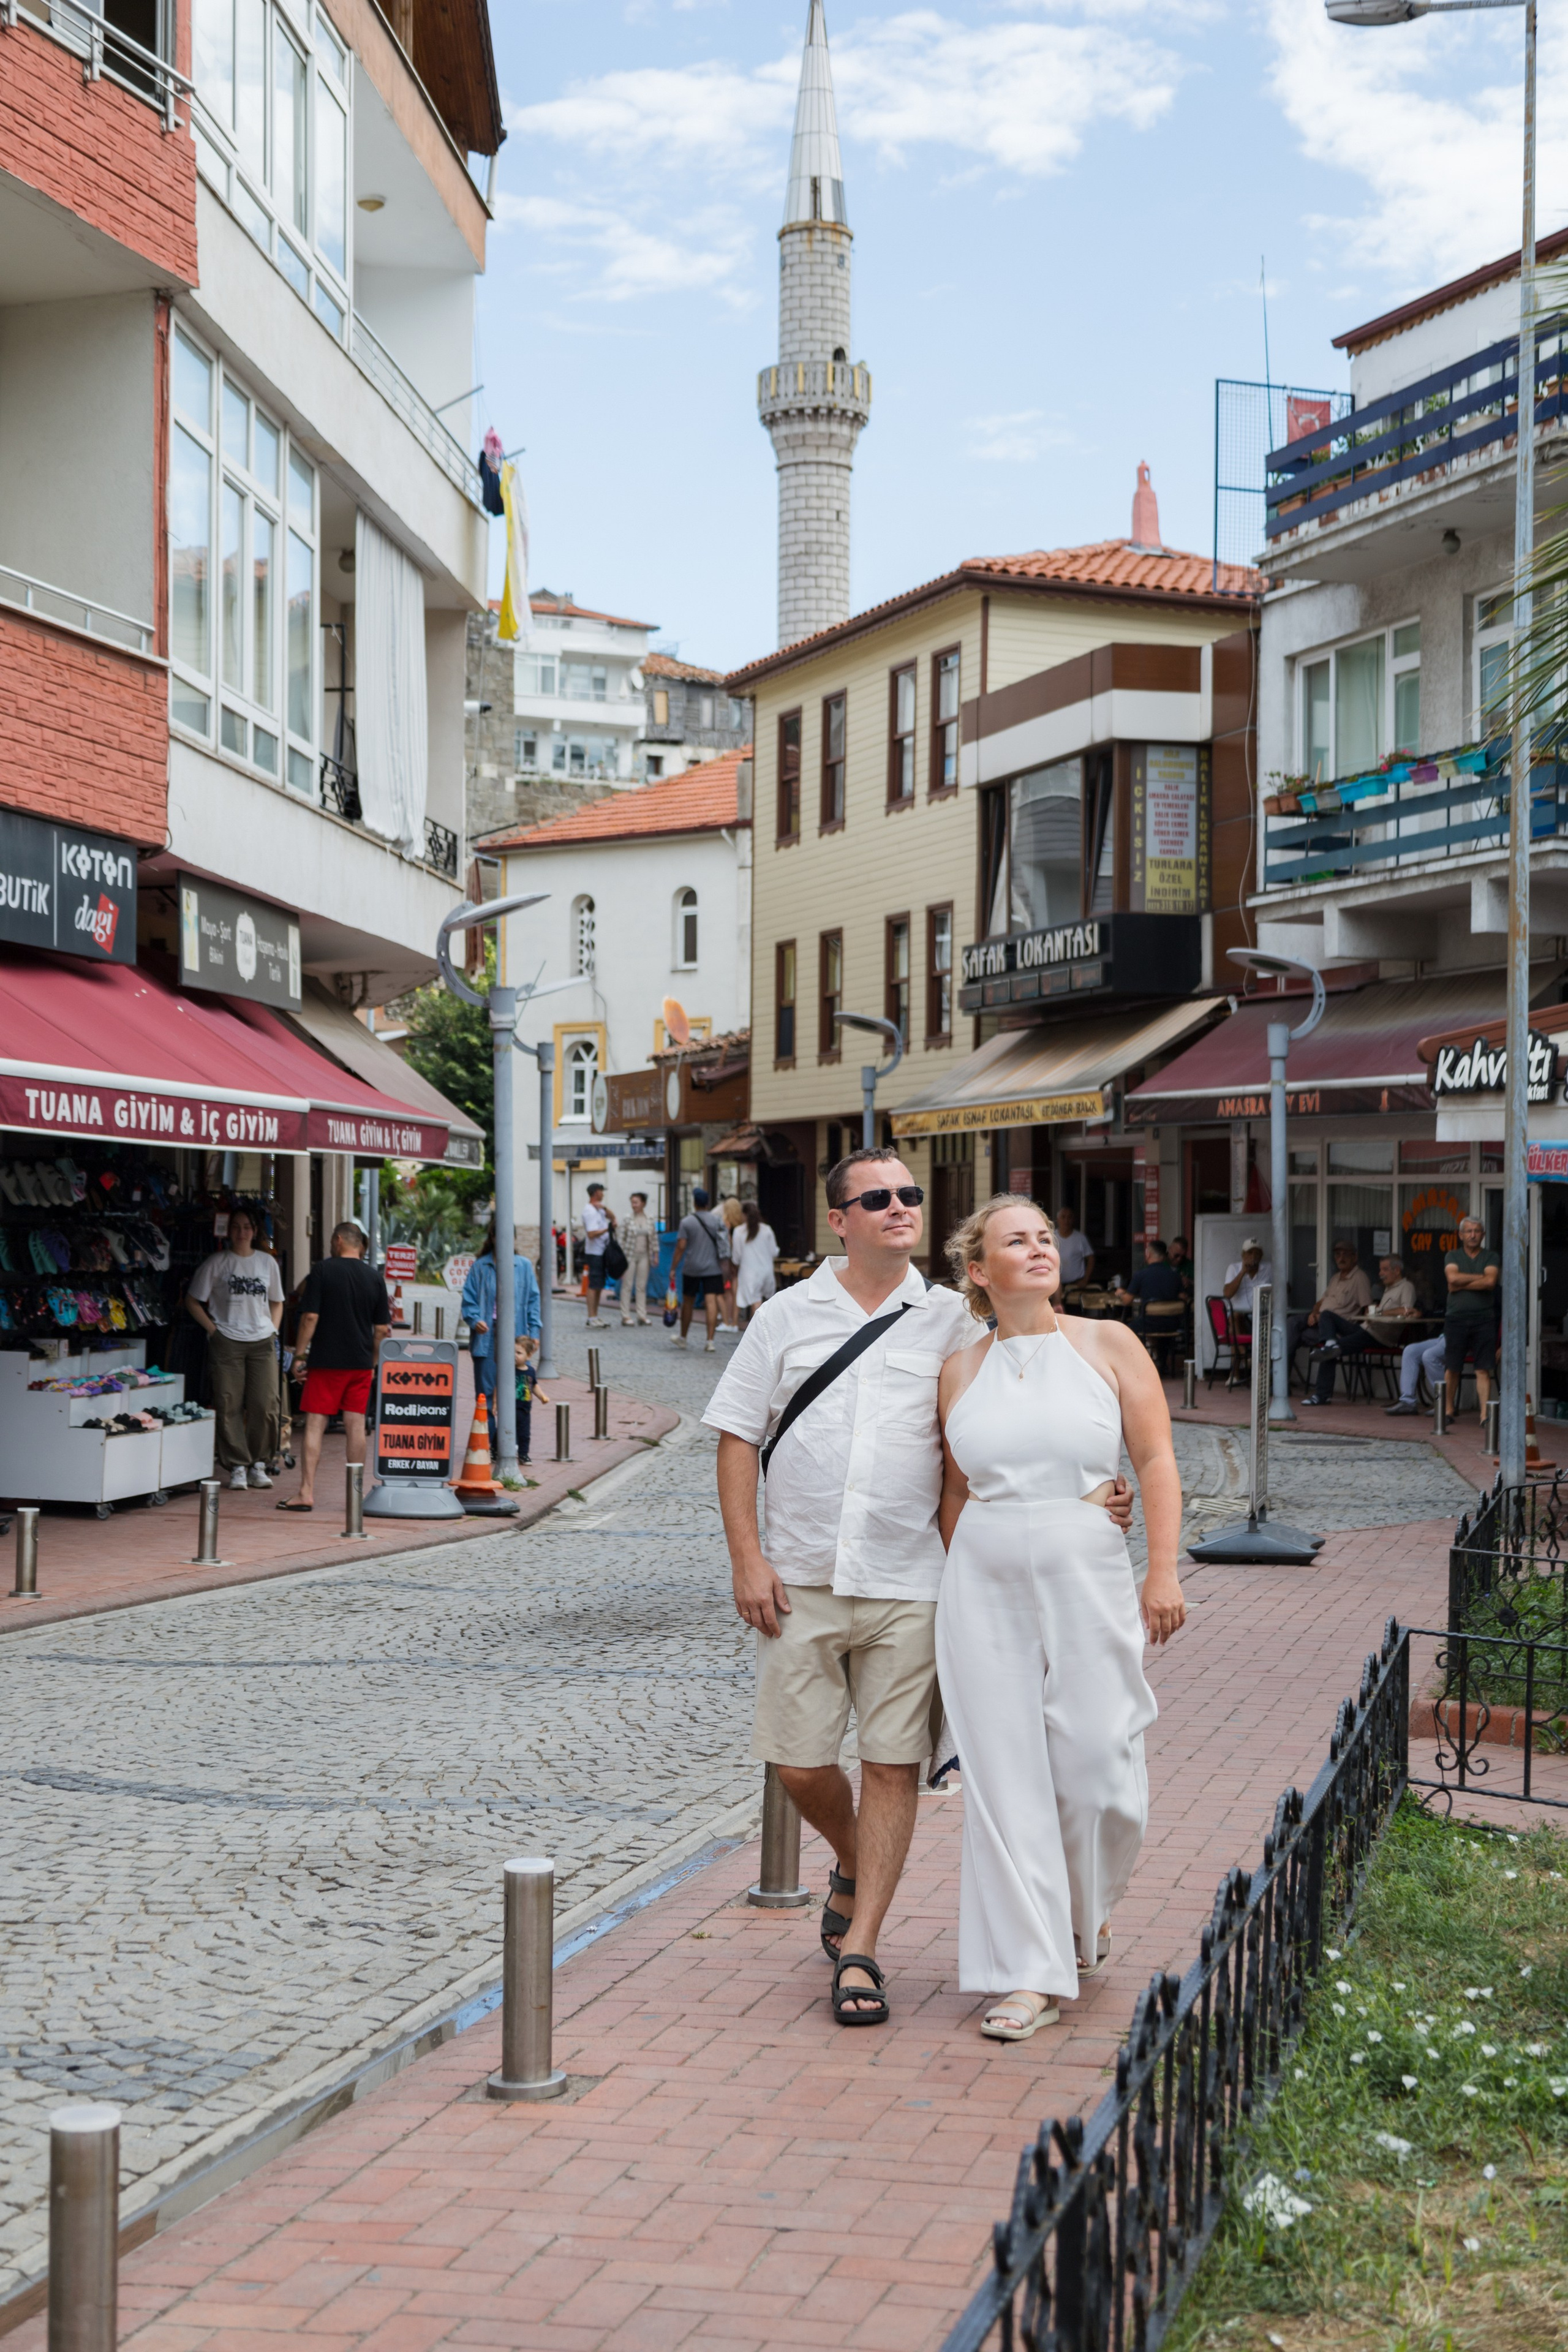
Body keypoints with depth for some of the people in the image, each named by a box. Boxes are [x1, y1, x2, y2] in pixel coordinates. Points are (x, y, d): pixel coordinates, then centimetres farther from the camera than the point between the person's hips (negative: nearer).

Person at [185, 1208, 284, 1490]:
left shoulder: (267, 1263, 13)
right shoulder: (216, 1263, 4)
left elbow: (277, 1303, 23)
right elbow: (192, 1300, 5)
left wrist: (273, 1330, 8)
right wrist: (212, 1329, -3)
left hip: (262, 1342, 2)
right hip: (227, 1342, -2)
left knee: (265, 1406, -5)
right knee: (229, 1406, -5)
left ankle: (258, 1464, 9)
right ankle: (238, 1467, 3)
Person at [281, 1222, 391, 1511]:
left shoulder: (322, 1270, -5)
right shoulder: (375, 1277, 6)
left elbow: (310, 1317, -10)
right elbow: (382, 1329, 7)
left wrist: (299, 1355, -3)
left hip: (326, 1360, -4)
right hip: (361, 1363, 4)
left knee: (315, 1425, -2)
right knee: (355, 1426, 7)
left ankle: (306, 1494, -6)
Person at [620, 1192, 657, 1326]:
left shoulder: (649, 1220, 4)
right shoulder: (628, 1219, -5)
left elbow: (654, 1238, 9)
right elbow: (622, 1238, -3)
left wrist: (655, 1255, 6)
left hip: (644, 1256, 3)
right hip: (630, 1255, -3)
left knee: (642, 1286, 6)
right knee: (627, 1286, -1)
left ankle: (642, 1315, 10)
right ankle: (625, 1316, 3)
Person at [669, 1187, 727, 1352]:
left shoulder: (687, 1222, -5)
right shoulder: (718, 1221, 3)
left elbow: (681, 1247, -8)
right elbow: (727, 1245, 6)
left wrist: (673, 1269, -2)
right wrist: (724, 1268, 19)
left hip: (692, 1269, -1)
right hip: (713, 1269, 1)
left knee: (687, 1302, 14)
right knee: (711, 1302, -5)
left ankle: (682, 1337, 28)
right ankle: (710, 1340, -14)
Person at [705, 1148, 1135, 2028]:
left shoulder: (952, 1322, 5)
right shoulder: (787, 1316, 6)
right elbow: (738, 1435, 6)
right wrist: (748, 1558, -3)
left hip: (909, 1584, -1)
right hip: (802, 1582, 1)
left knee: (893, 1764, -1)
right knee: (801, 1764, 3)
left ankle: (859, 1953, 9)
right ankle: (853, 1866, 34)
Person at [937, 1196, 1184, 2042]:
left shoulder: (1107, 1345, 2)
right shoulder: (960, 1371, 7)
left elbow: (1156, 1459, -1)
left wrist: (1163, 1571, -9)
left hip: (1087, 1575, -1)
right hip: (986, 1584, 1)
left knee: (1095, 1767, -1)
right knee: (1005, 1776, -1)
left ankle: (1087, 1909, 31)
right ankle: (1032, 1972, 5)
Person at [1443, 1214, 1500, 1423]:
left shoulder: (1492, 1257, 8)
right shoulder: (1453, 1256, 11)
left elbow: (1490, 1282, -9)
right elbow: (1453, 1277, -9)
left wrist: (1461, 1285, -6)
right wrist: (1481, 1277, -5)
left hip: (1484, 1318, -1)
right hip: (1457, 1318, 1)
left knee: (1483, 1370, -5)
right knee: (1452, 1368, 2)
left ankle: (1485, 1413, -6)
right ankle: (1449, 1409, 14)